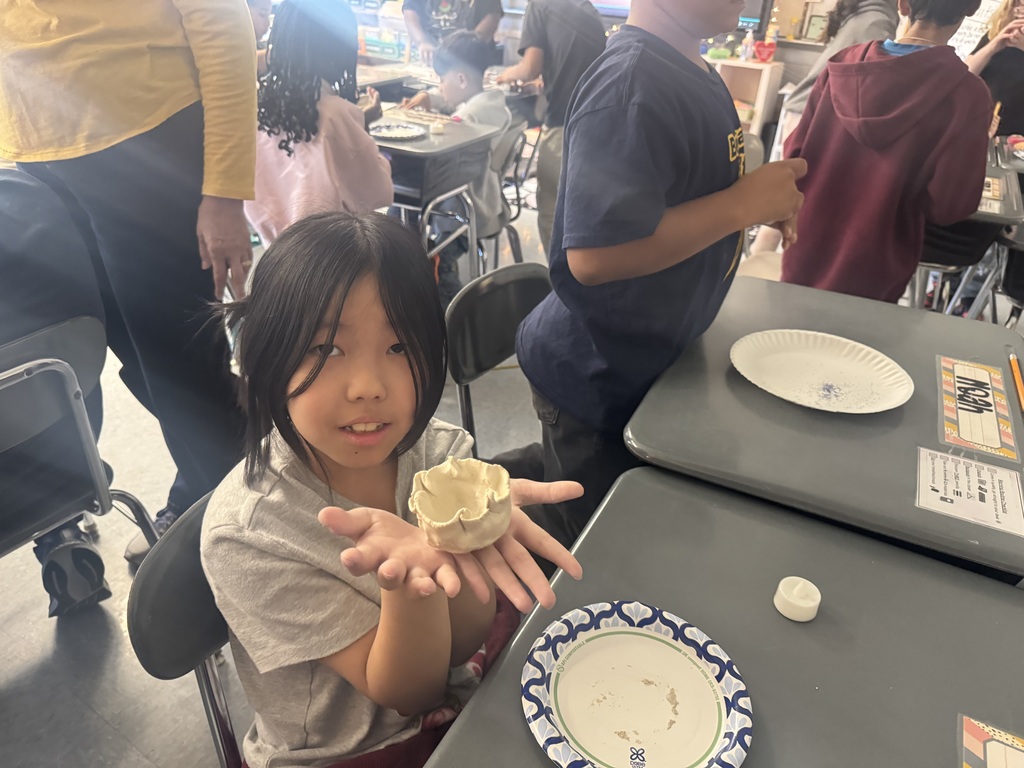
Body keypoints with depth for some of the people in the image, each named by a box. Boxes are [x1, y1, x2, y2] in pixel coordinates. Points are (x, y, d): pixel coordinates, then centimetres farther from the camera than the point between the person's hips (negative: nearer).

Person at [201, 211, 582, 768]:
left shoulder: (439, 451, -14)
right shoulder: (244, 533, -25)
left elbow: (462, 643, -15)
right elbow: (408, 692, -19)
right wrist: (405, 578, -40)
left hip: (467, 694, 4)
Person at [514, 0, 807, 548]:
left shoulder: (692, 69, 7)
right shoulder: (632, 82, -24)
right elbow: (594, 254, -33)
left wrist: (764, 199, 5)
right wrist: (743, 203, -23)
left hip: (654, 360, 9)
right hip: (597, 381, -9)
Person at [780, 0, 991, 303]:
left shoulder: (844, 63, -4)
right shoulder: (968, 94, -15)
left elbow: (795, 153, 1)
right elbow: (949, 206, -14)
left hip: (805, 252, 3)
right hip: (870, 274, -3)